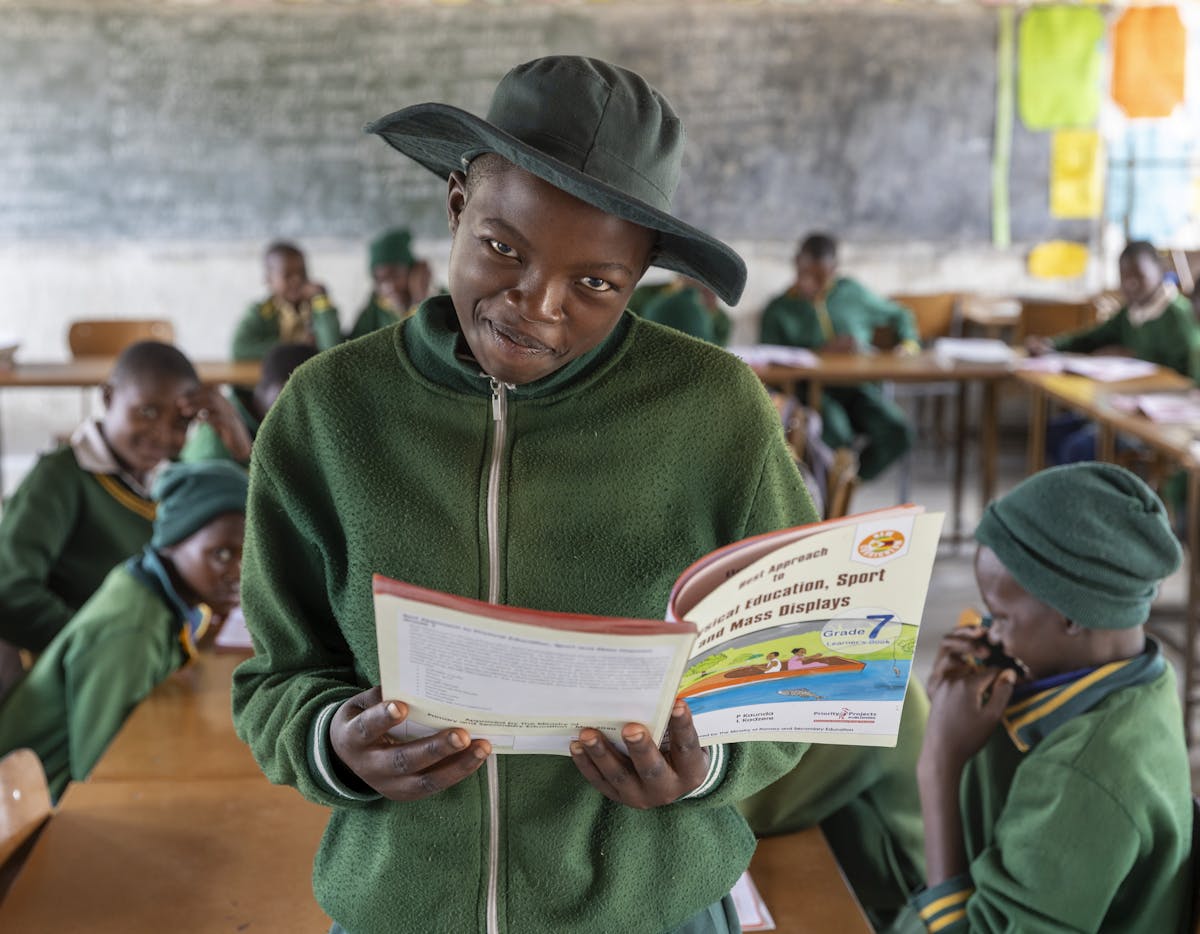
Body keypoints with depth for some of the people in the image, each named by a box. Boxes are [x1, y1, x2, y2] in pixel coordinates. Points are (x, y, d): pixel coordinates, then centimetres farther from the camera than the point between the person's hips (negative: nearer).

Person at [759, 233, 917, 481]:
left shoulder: (852, 293, 17)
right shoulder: (778, 311, 9)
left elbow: (899, 315, 31)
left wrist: (908, 344, 11)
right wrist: (823, 351, -14)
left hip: (860, 385, 3)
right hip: (812, 392, -3)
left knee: (898, 434, -27)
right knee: (836, 437, -37)